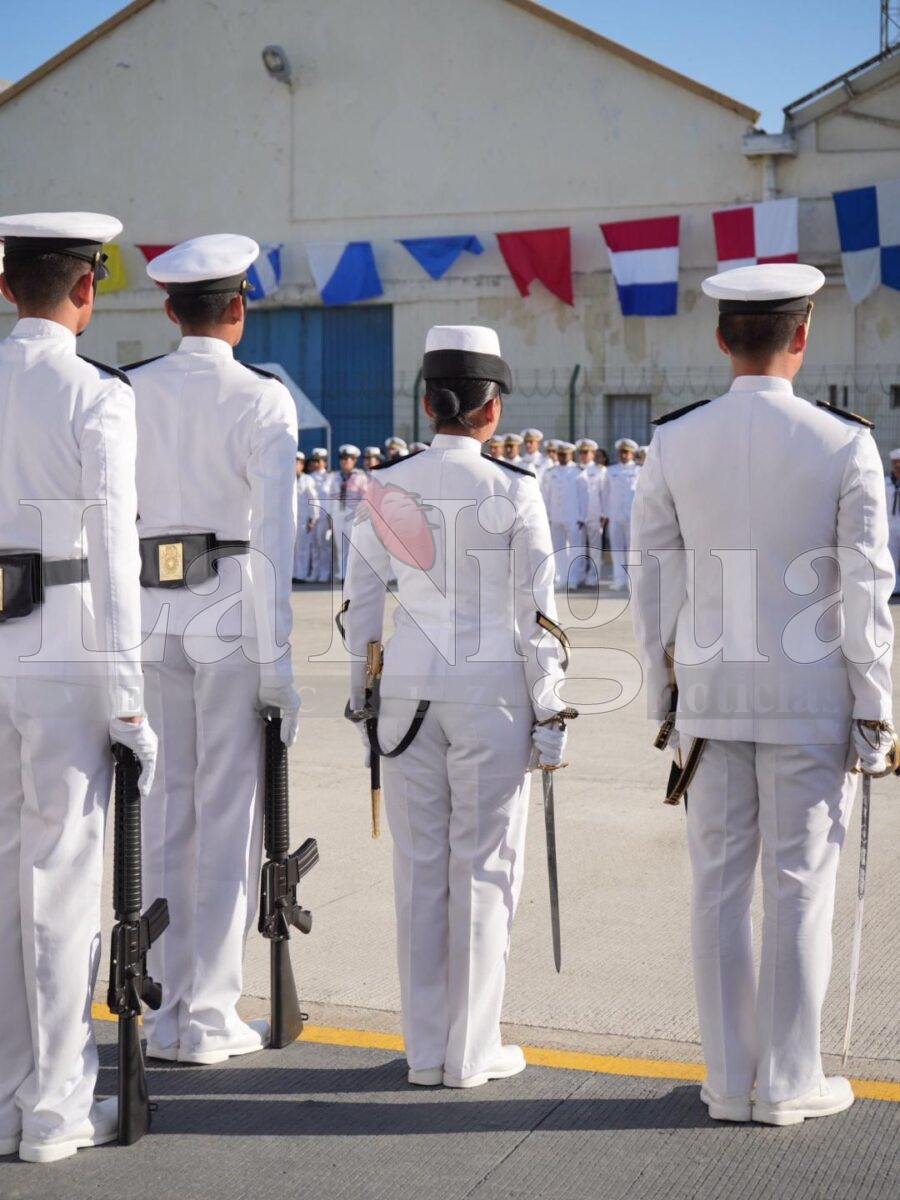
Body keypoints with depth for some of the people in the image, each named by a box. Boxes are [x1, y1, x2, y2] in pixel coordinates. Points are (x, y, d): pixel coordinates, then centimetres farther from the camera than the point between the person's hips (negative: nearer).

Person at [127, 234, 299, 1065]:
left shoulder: (128, 394, 5)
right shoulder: (263, 399, -5)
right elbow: (273, 535, -10)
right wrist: (276, 657, -7)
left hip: (150, 613, 4)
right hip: (230, 616, -4)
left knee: (163, 812, 11)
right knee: (228, 815, 4)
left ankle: (165, 1013, 19)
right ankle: (211, 1018, 9)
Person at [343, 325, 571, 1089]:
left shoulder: (388, 487, 2)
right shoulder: (513, 491, -8)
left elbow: (361, 601, 6)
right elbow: (538, 612, -8)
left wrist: (363, 696, 16)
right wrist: (550, 712, -1)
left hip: (408, 691, 4)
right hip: (491, 692, -3)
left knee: (420, 869, 10)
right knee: (484, 867, 5)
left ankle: (425, 1049, 17)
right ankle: (472, 1052, 11)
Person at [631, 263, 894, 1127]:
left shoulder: (673, 444, -1)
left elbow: (653, 579, 4)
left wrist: (663, 697, 13)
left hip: (710, 694, 3)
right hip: (811, 698, -2)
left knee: (719, 884, 9)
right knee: (799, 886, 5)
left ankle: (729, 1080, 17)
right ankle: (788, 1082, 14)